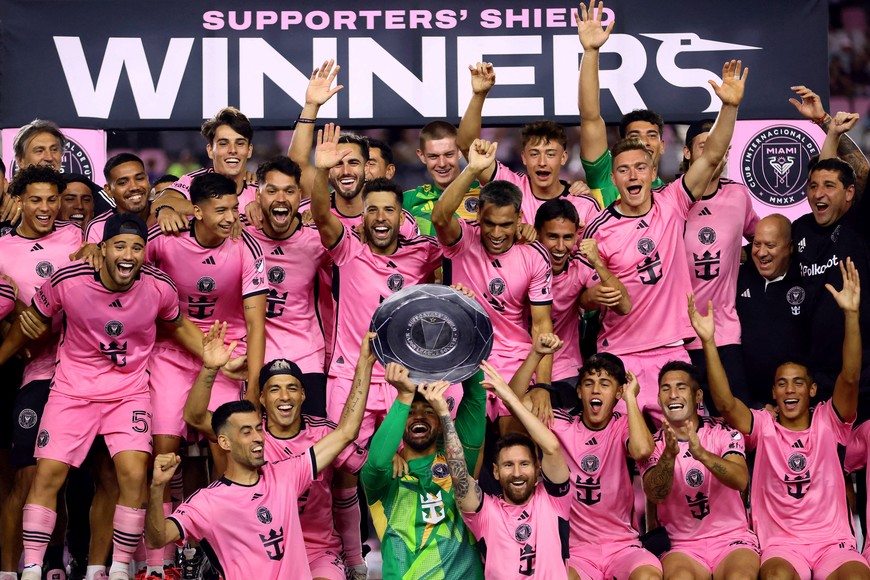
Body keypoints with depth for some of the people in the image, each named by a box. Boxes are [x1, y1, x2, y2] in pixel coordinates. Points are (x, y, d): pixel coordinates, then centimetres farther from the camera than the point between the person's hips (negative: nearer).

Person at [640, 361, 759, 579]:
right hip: (682, 546, 0)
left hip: (732, 539, 0)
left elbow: (741, 481, -18)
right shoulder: (654, 444, 3)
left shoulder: (724, 433, 1)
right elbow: (655, 495, -15)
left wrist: (702, 454, -36)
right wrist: (669, 455, -35)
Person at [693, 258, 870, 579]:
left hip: (833, 540, 1)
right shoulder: (763, 426, 6)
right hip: (780, 543, -1)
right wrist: (708, 341, -23)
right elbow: (725, 402, -12)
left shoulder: (828, 420, 7)